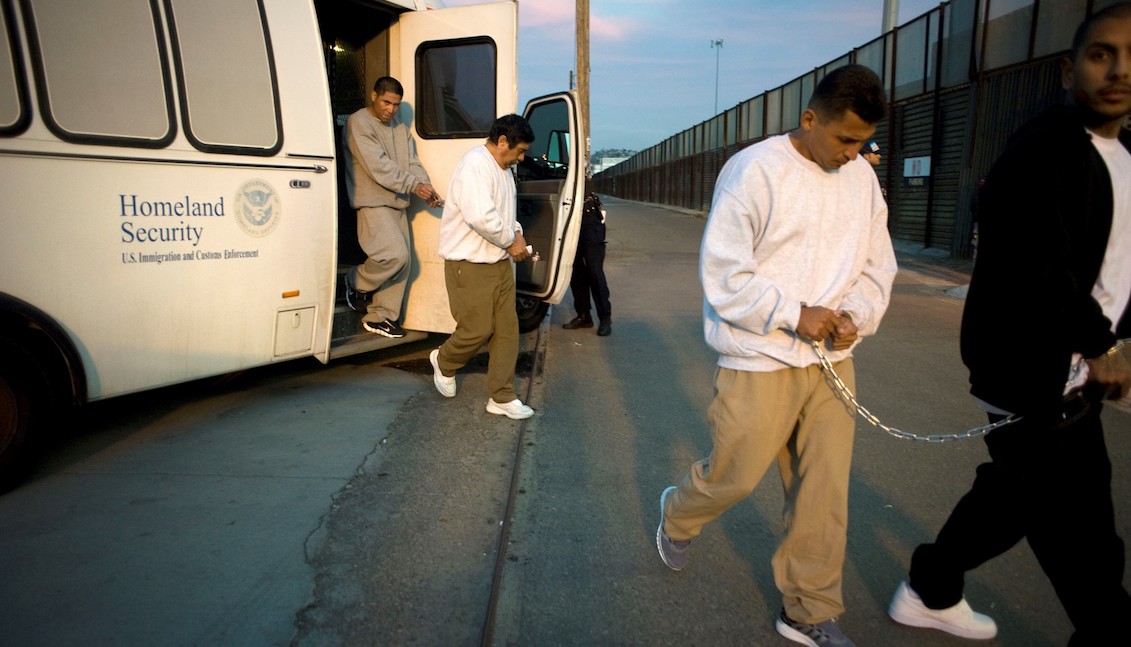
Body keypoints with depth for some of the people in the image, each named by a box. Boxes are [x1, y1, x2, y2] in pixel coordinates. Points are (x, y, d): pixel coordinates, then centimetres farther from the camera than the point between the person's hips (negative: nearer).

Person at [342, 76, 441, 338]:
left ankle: (380, 317, 15)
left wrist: (427, 188, -12)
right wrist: (414, 186, -25)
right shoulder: (358, 123, -9)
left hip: (396, 203, 8)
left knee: (402, 262, 5)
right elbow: (378, 166, -19)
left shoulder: (401, 128, 16)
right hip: (372, 203, -8)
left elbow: (412, 162, 8)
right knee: (395, 255, -20)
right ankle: (356, 283, 8)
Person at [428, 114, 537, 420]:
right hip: (470, 265, -9)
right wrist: (511, 241, -17)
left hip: (500, 262, 9)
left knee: (507, 329, 7)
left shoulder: (503, 169, 14)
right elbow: (480, 216, -31)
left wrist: (517, 233, 6)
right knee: (478, 330, -3)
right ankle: (443, 362, 29)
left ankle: (502, 398, 14)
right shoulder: (475, 164, -18)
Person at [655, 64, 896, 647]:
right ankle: (677, 516, 40)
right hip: (759, 362, -5)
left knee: (825, 489, 8)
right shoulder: (754, 171, -12)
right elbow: (723, 275, -15)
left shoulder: (862, 178, 9)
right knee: (735, 476, 5)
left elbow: (877, 266, 15)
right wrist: (795, 314, -19)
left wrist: (855, 315, -5)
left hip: (831, 359, 6)